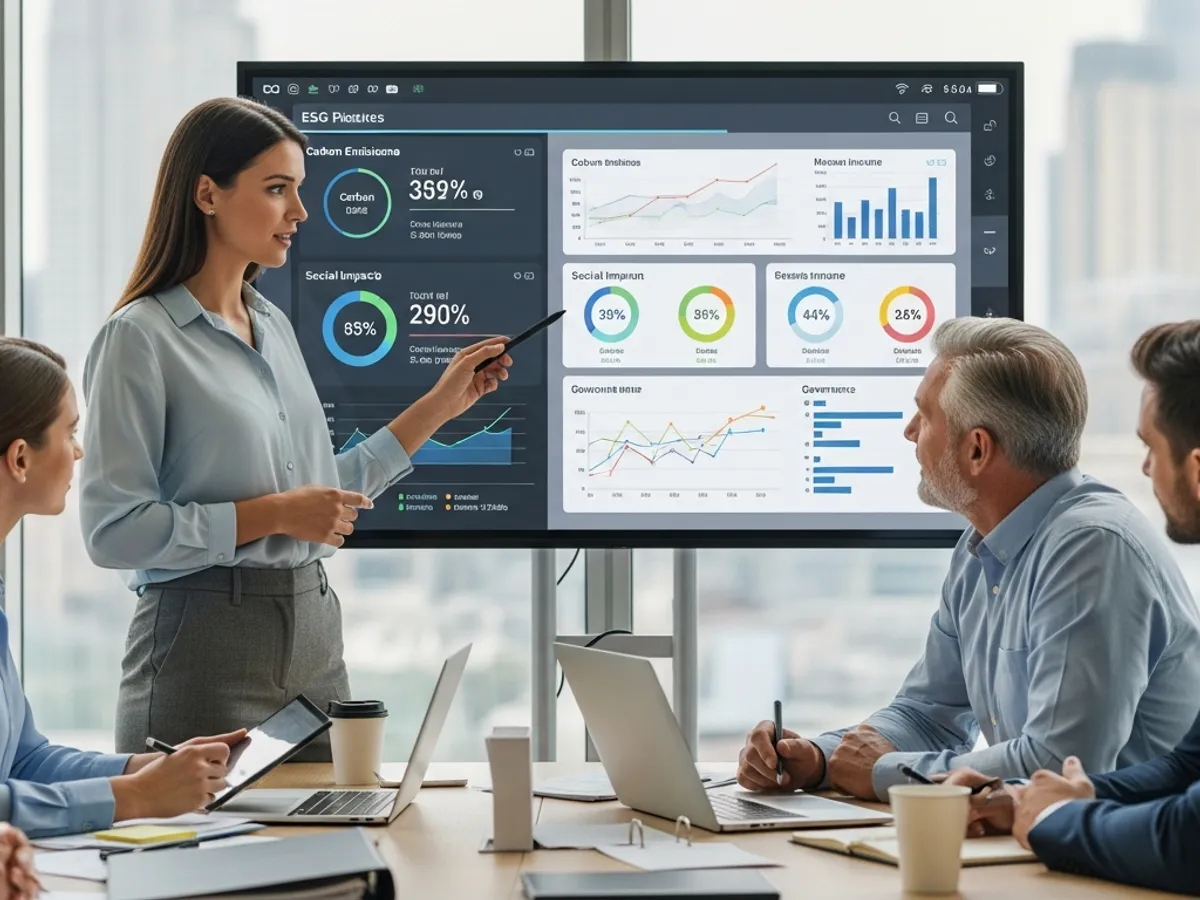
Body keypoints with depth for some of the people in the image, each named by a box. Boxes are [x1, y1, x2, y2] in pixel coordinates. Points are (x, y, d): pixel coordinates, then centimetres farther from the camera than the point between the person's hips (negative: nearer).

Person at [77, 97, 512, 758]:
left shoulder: (274, 326, 14)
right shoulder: (140, 338, -9)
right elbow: (112, 530, -16)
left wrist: (438, 405, 15)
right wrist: (272, 515, -16)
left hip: (314, 632, 7)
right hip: (205, 641, -7)